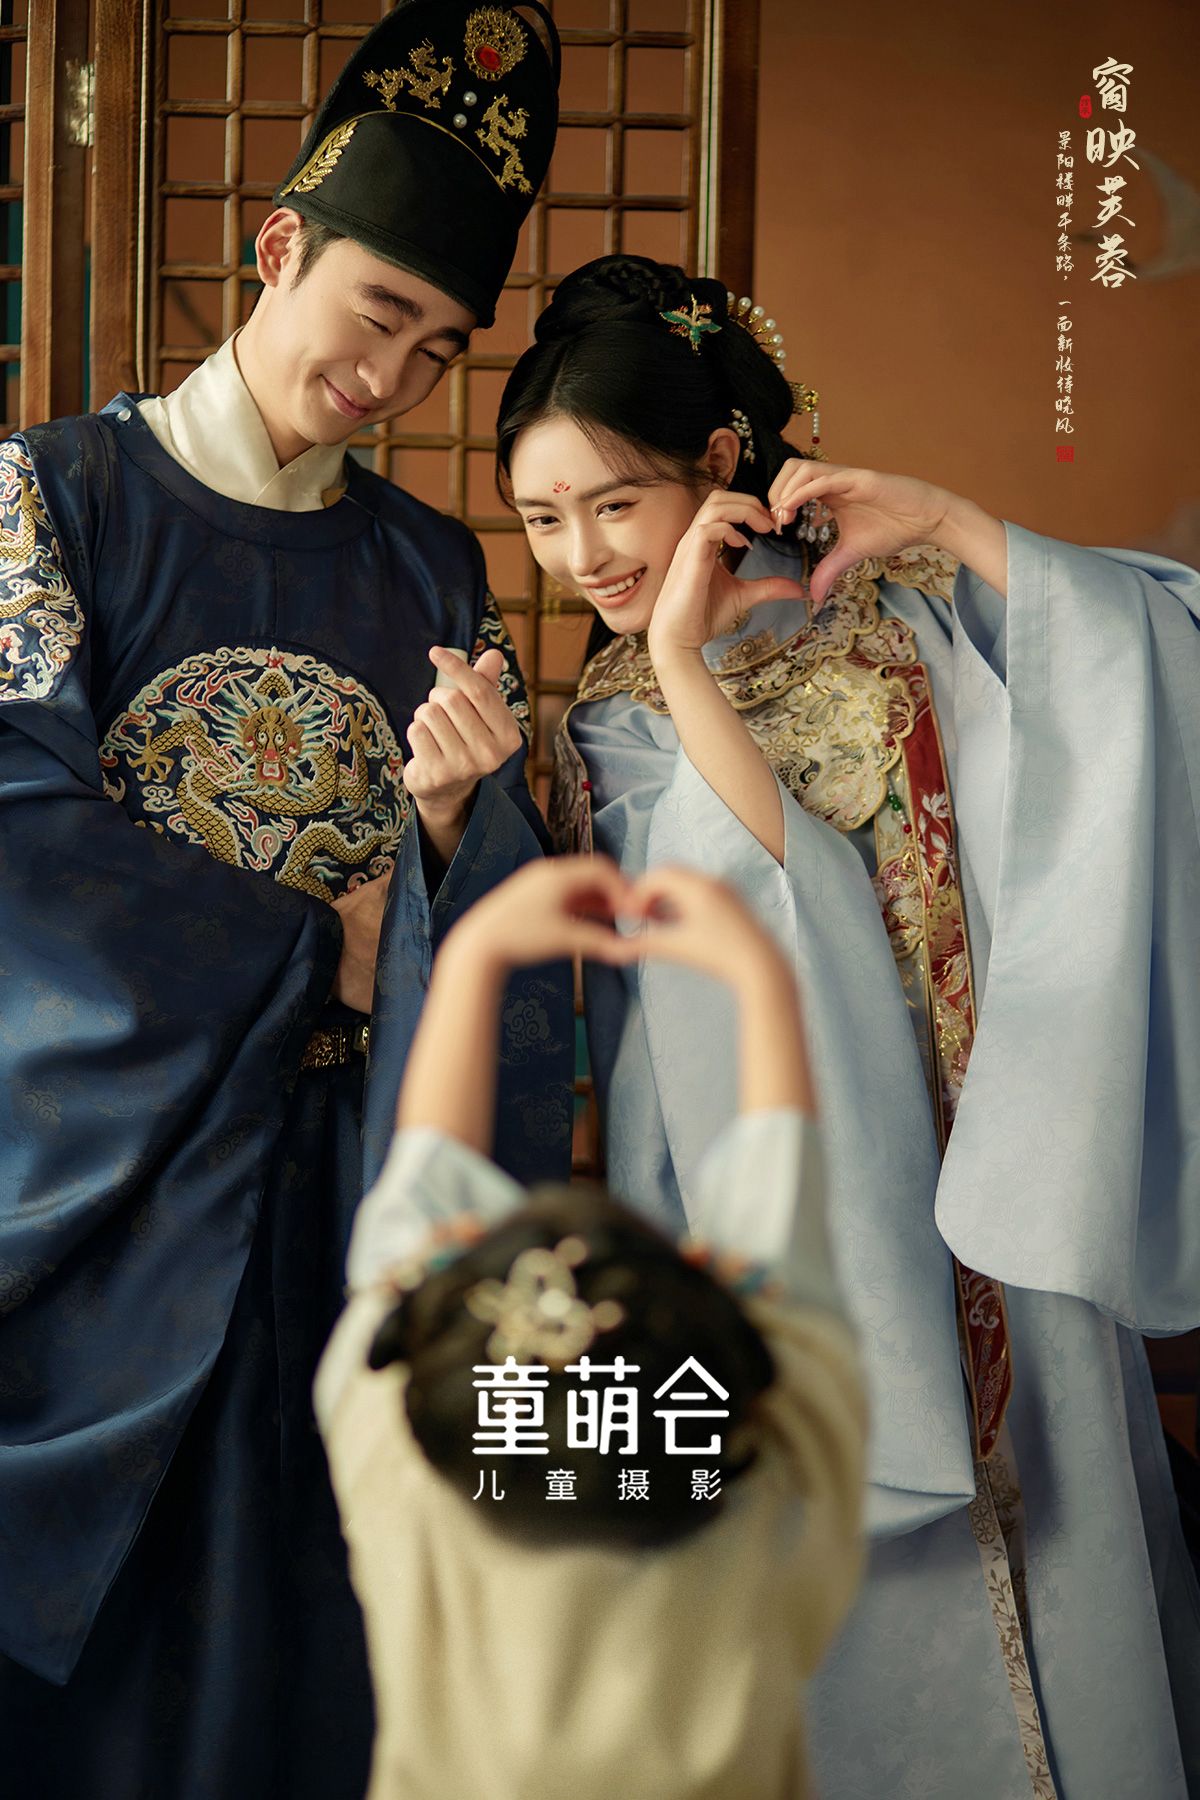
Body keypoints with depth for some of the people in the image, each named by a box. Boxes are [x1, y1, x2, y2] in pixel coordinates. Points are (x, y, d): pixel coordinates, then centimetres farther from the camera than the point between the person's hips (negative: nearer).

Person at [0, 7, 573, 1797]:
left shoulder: (431, 570, 8)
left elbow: (502, 905, 5)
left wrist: (452, 816, -17)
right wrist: (320, 943, -9)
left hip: (341, 1172, 3)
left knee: (296, 1633, 8)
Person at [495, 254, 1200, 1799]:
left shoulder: (903, 606, 3)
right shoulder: (608, 729, 6)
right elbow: (761, 913, -12)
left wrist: (942, 522, -14)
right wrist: (679, 663, -16)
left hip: (1001, 1191, 0)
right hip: (804, 1236, 1)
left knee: (1053, 1606, 7)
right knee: (854, 1607, 6)